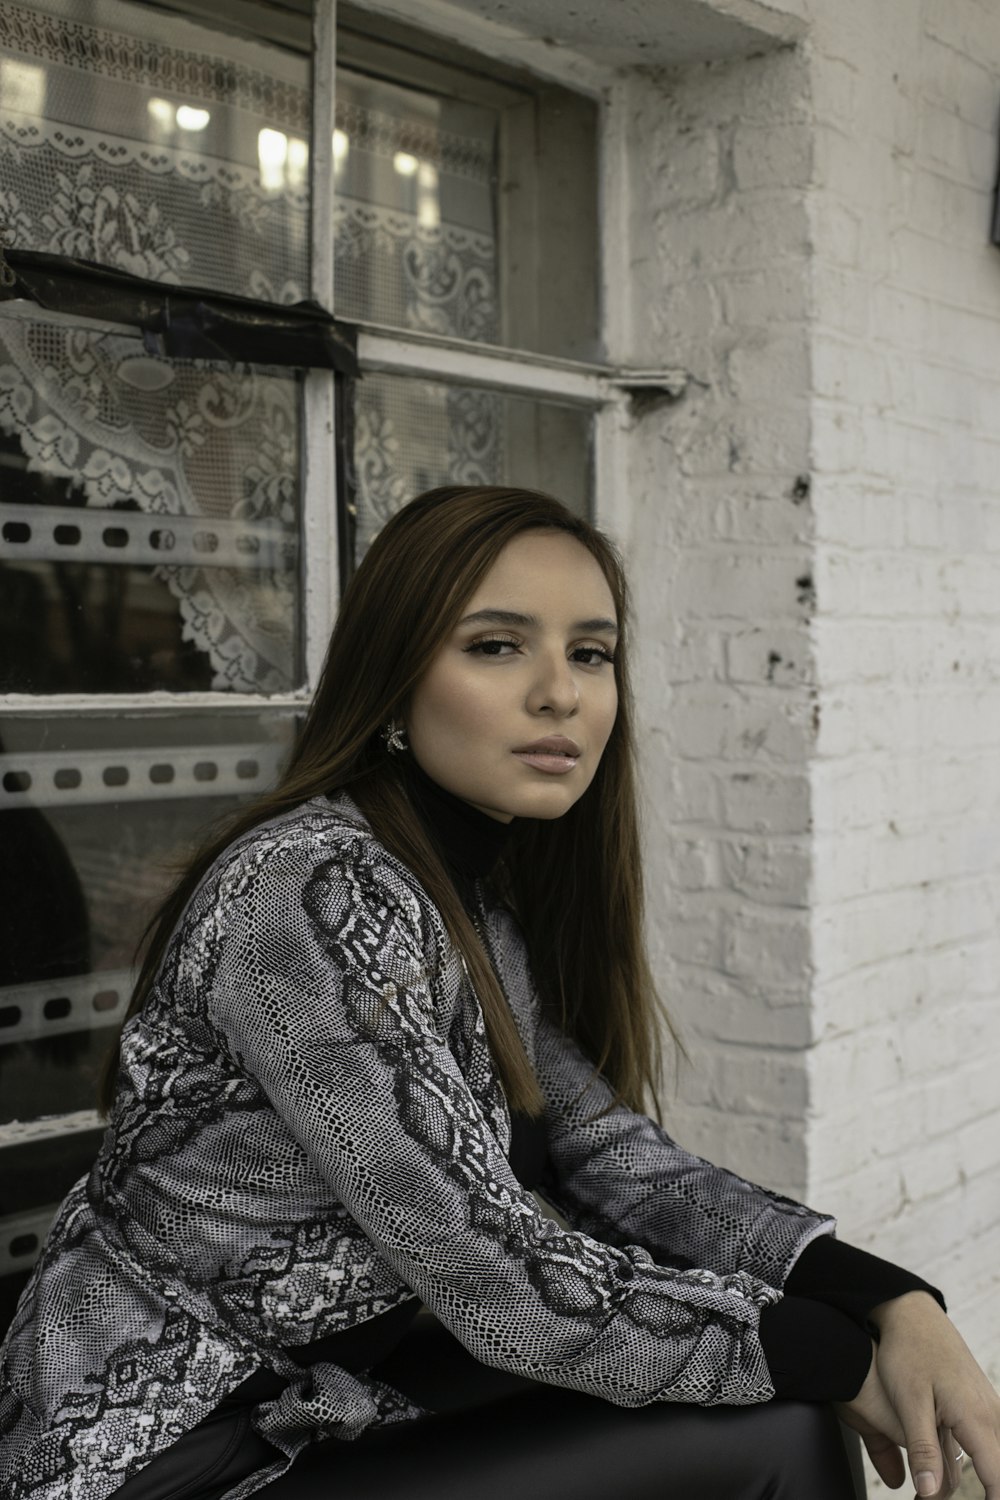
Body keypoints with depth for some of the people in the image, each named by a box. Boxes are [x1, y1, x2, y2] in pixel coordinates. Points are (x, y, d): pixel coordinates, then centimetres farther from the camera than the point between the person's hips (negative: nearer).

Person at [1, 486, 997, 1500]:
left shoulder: (482, 894, 4)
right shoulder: (309, 892, -25)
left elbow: (611, 1154, -2)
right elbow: (504, 1284, -25)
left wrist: (890, 1302, -15)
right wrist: (838, 1355, -15)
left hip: (324, 1395, 8)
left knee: (778, 1414, 1)